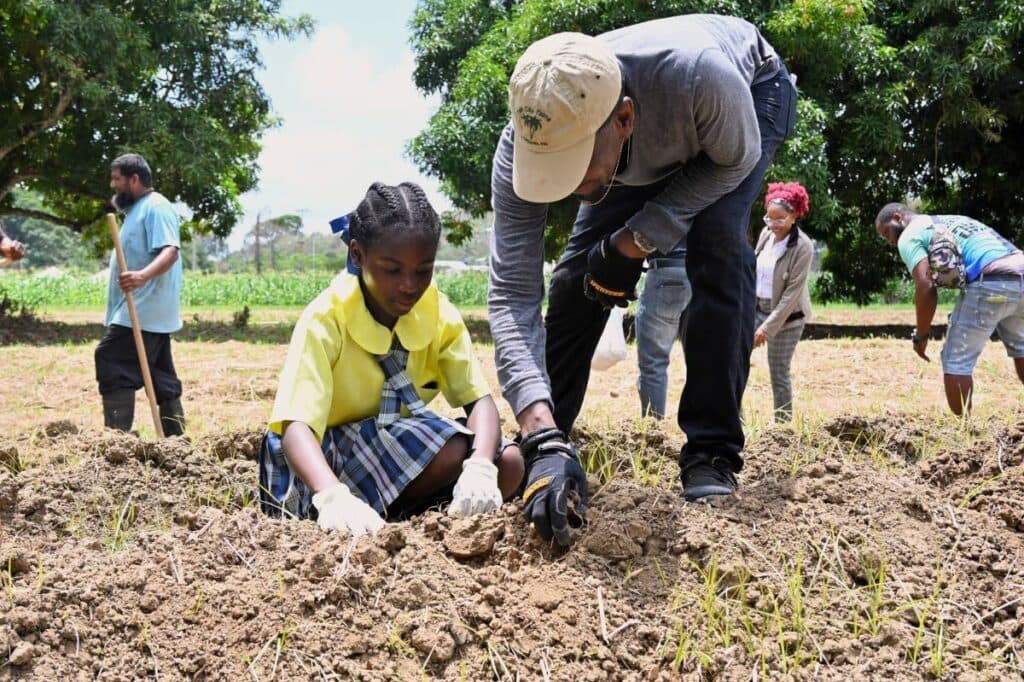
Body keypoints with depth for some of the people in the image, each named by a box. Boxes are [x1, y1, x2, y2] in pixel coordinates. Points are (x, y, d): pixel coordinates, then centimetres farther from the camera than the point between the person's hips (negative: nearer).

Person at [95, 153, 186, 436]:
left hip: (140, 314, -11)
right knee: (161, 377, 11)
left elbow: (170, 252, -26)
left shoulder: (155, 207, -12)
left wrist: (143, 275, -43)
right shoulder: (139, 209, 22)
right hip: (152, 314, 11)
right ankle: (175, 436, 15)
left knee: (112, 365, -15)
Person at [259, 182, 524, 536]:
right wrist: (334, 496, -57)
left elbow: (480, 400, -16)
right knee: (450, 455, -30)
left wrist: (479, 469, -40)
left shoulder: (439, 313, -9)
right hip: (325, 455, -6)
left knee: (508, 464, -17)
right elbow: (296, 426, -36)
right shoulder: (324, 320, -24)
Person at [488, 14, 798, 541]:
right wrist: (543, 440, -47)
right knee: (579, 272, -9)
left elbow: (736, 160, -24)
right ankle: (540, 452, 9)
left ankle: (712, 452, -17)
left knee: (715, 242, -28)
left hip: (753, 89, -3)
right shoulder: (526, 143, -37)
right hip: (646, 153, 3)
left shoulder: (699, 75, -47)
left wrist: (632, 244, -30)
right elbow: (512, 296, -37)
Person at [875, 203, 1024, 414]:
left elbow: (926, 287, -5)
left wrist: (920, 335, 4)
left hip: (990, 284, -8)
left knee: (956, 361, 4)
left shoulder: (909, 236, 8)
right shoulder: (951, 222, 33)